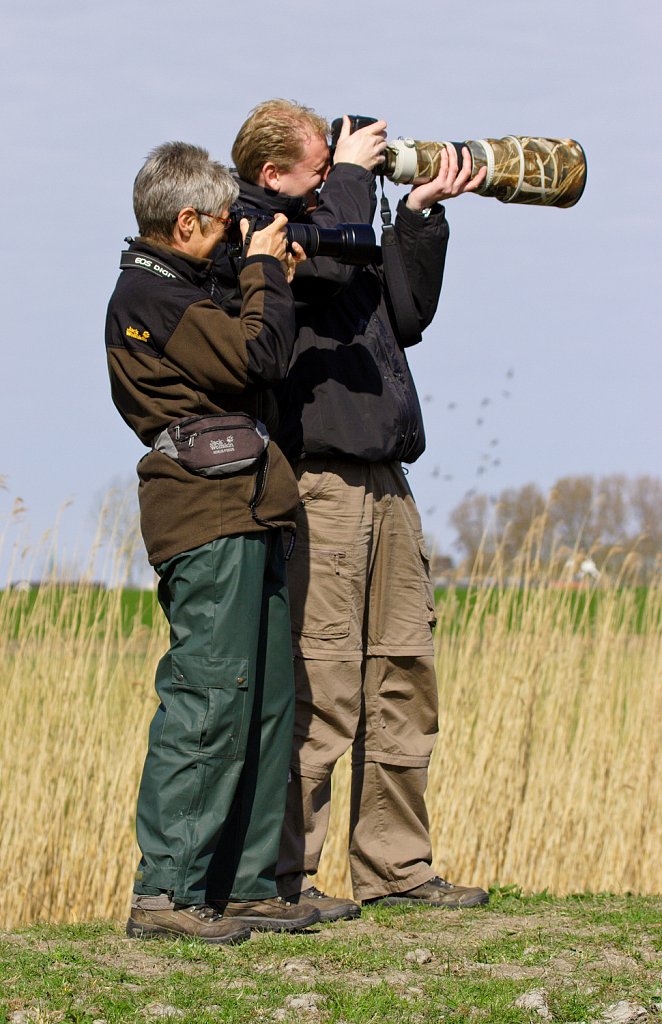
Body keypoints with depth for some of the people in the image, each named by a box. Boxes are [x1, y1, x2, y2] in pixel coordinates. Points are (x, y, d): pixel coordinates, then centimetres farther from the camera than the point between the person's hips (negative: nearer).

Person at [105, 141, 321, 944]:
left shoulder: (177, 290, 22)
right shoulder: (149, 296, -10)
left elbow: (243, 358, 25)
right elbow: (259, 357, -16)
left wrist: (270, 278, 18)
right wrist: (266, 271, -2)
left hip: (247, 516, 10)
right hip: (208, 521, -10)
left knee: (268, 702, 9)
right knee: (209, 701, -12)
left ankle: (242, 885, 13)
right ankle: (163, 892, -11)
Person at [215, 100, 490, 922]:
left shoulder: (318, 220, 23)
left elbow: (410, 313, 26)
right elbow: (332, 260, -21)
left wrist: (421, 213, 16)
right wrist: (353, 173, -4)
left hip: (382, 478, 9)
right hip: (315, 481, -9)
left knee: (404, 679, 9)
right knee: (321, 690, -11)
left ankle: (395, 868, 16)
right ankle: (281, 877, -4)